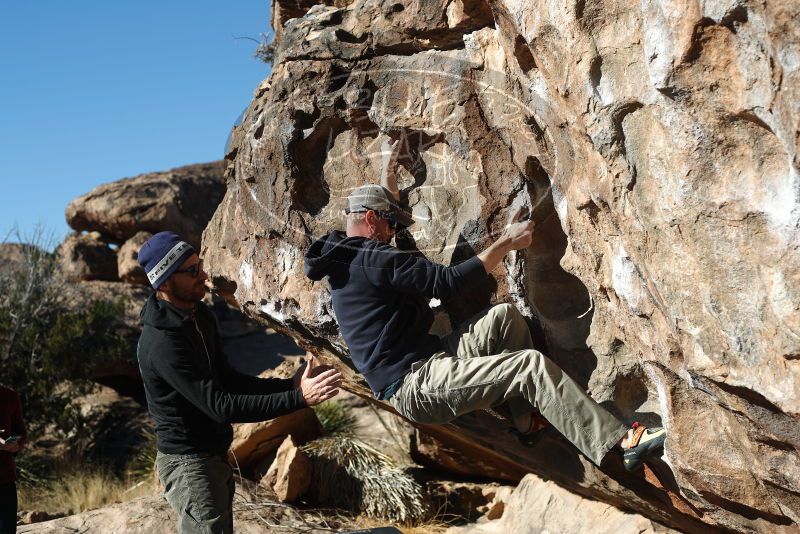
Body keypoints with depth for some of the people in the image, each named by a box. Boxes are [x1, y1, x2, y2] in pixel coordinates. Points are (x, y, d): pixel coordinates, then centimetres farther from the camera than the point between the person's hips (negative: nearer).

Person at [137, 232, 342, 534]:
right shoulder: (163, 343, -28)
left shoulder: (200, 316, 3)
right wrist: (299, 399, -32)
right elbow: (220, 406, -30)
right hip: (189, 463, -9)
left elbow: (227, 381, 11)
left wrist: (290, 385, -2)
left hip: (214, 455, 9)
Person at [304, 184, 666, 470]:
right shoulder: (372, 259, -15)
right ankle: (619, 444, -20)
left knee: (504, 316, 4)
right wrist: (506, 243, -8)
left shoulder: (347, 262, 17)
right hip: (415, 387, -10)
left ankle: (528, 421, 5)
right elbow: (449, 282, -17)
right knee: (531, 364, -20)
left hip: (419, 366, 10)